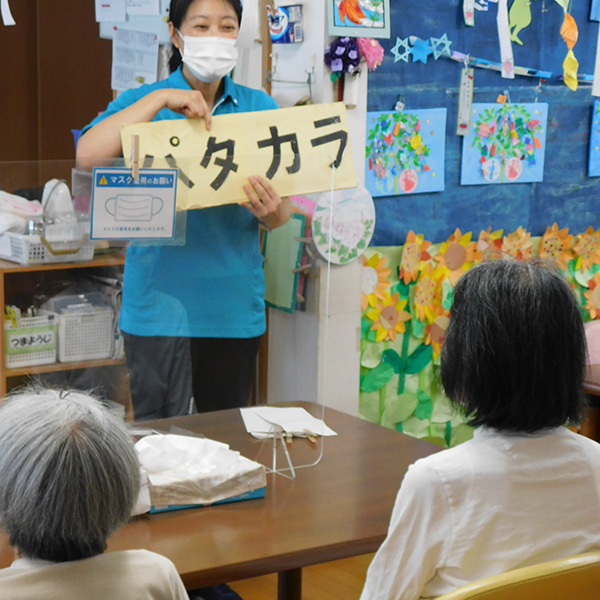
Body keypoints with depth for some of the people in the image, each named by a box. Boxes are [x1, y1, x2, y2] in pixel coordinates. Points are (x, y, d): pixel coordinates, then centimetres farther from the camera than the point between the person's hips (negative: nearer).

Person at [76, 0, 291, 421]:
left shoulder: (259, 108, 9)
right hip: (162, 302, -2)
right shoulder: (144, 103, 3)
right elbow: (87, 155, -17)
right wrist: (159, 99, -20)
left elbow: (282, 215, 7)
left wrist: (271, 210, -17)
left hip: (234, 303, 3)